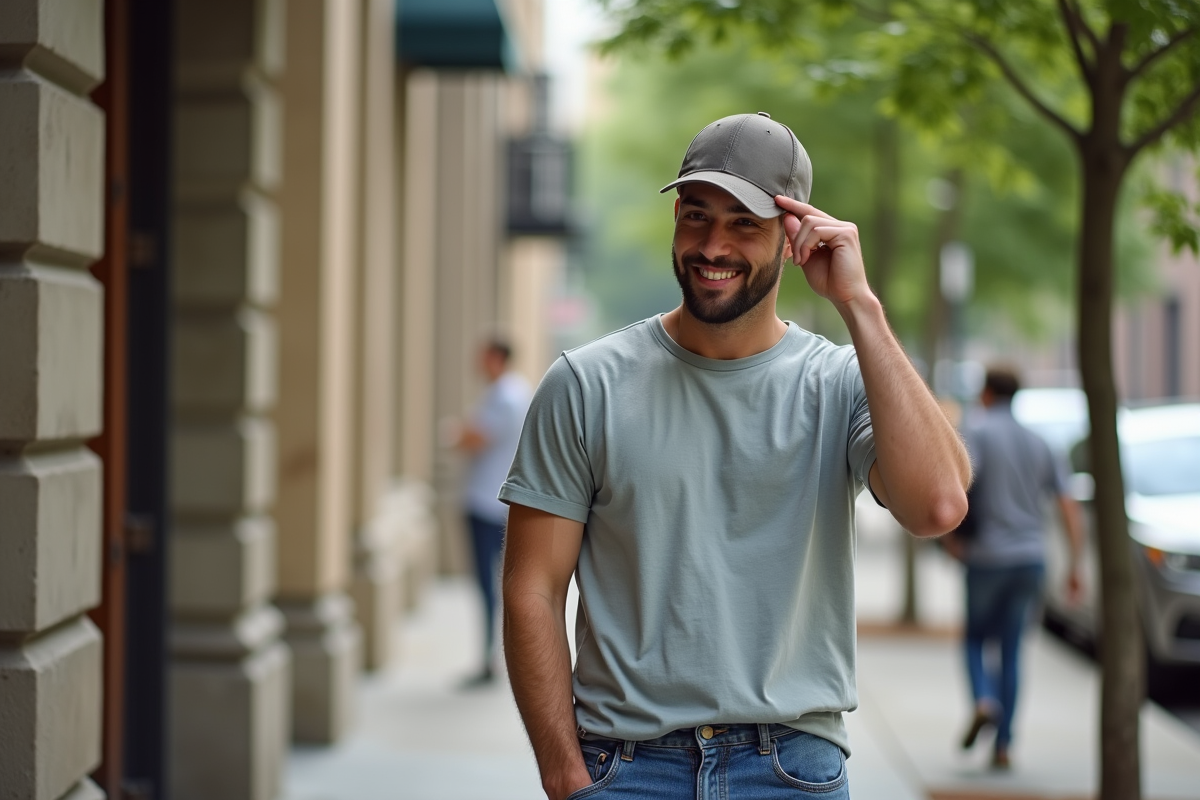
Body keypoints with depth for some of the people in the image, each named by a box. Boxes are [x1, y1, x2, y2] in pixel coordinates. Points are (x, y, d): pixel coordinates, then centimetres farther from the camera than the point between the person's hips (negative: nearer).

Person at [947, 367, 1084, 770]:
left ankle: (984, 699, -14)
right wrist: (1074, 564, 8)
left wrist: (948, 533, -10)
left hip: (987, 557, -4)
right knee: (1011, 649, 9)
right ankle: (1003, 744, 4)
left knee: (975, 637, 14)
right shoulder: (1038, 443, 12)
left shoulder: (976, 431, -3)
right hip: (1032, 557, 4)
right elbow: (1069, 507, 7)